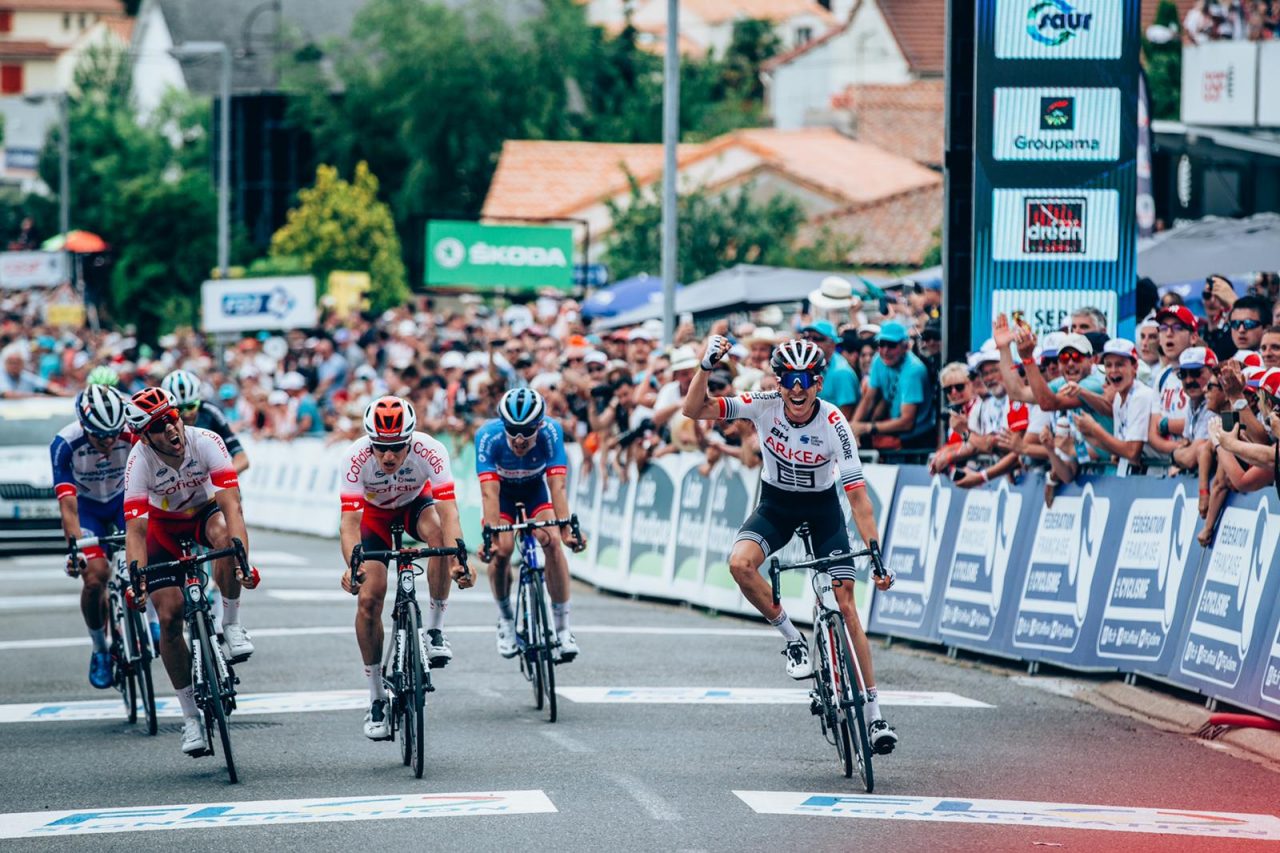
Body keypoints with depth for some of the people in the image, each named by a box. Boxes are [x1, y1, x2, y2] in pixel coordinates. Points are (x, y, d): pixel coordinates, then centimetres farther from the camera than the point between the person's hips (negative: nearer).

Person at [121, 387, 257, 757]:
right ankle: (190, 716, 2)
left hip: (206, 512, -1)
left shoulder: (206, 442, -30)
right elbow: (135, 528, -31)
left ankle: (232, 624, -18)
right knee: (169, 617, -11)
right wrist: (137, 573, -49)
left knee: (224, 533, -38)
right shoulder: (139, 461, -28)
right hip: (164, 526, 1)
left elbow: (232, 505, -38)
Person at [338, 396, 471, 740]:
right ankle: (376, 698, 1)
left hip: (415, 504, 0)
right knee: (368, 598, -13)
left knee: (438, 532, -36)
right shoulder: (356, 458, -35)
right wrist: (352, 564, -57)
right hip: (374, 512, 0)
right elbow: (349, 520, -39)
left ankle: (435, 628, -19)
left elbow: (448, 510, -42)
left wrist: (458, 559, -58)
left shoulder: (430, 451, -35)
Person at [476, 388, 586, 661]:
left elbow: (558, 485, -39)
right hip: (502, 489, 0)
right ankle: (506, 619, 5)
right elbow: (489, 491, -42)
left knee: (552, 543, -21)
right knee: (502, 550, -21)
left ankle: (562, 627, -12)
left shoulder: (550, 431, -34)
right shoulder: (489, 436, -36)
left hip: (536, 488, 1)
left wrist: (565, 530, -50)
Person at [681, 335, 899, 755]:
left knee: (845, 605, -9)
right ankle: (792, 639, -6)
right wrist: (706, 367, -38)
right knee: (740, 563, -29)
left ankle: (874, 712, -1)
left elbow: (858, 495, -26)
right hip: (776, 504, 2)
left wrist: (875, 554, -33)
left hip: (822, 508, -2)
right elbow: (693, 409, -22)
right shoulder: (764, 405, -20)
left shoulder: (834, 425, -26)